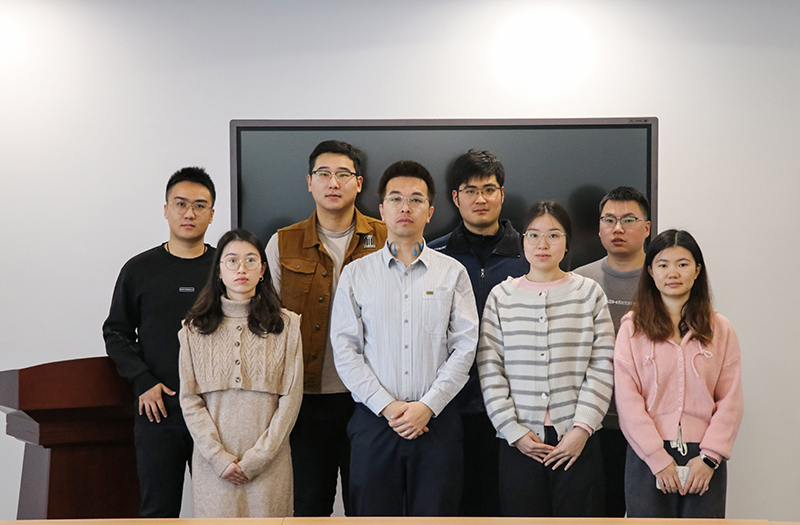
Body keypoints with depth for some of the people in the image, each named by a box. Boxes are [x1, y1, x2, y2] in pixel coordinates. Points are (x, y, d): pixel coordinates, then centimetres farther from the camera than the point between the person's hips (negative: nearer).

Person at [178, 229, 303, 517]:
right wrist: (220, 458, -9)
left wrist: (255, 459, -8)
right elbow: (189, 400, 1)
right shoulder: (195, 328, 4)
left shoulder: (286, 325, 2)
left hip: (268, 463, 0)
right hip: (213, 463, 0)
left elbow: (291, 398, -2)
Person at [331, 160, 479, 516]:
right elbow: (345, 350, 1)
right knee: (372, 513, 1)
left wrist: (427, 406, -10)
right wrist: (386, 405, -9)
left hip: (437, 419, 0)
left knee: (435, 513, 0)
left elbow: (464, 349, 1)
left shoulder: (453, 273, 7)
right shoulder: (356, 274, 7)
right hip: (374, 420, 0)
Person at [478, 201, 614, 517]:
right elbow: (489, 370, 3)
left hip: (577, 441, 0)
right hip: (519, 444, 1)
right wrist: (514, 431, -5)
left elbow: (602, 368, 1)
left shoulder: (589, 294, 6)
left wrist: (583, 427, -8)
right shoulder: (501, 296, 7)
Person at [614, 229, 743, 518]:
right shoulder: (633, 328, 3)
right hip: (647, 458, -1)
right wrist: (659, 459, -9)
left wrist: (709, 457, -6)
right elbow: (628, 401, -3)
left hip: (704, 459, 1)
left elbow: (731, 400, 4)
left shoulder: (720, 329, 8)